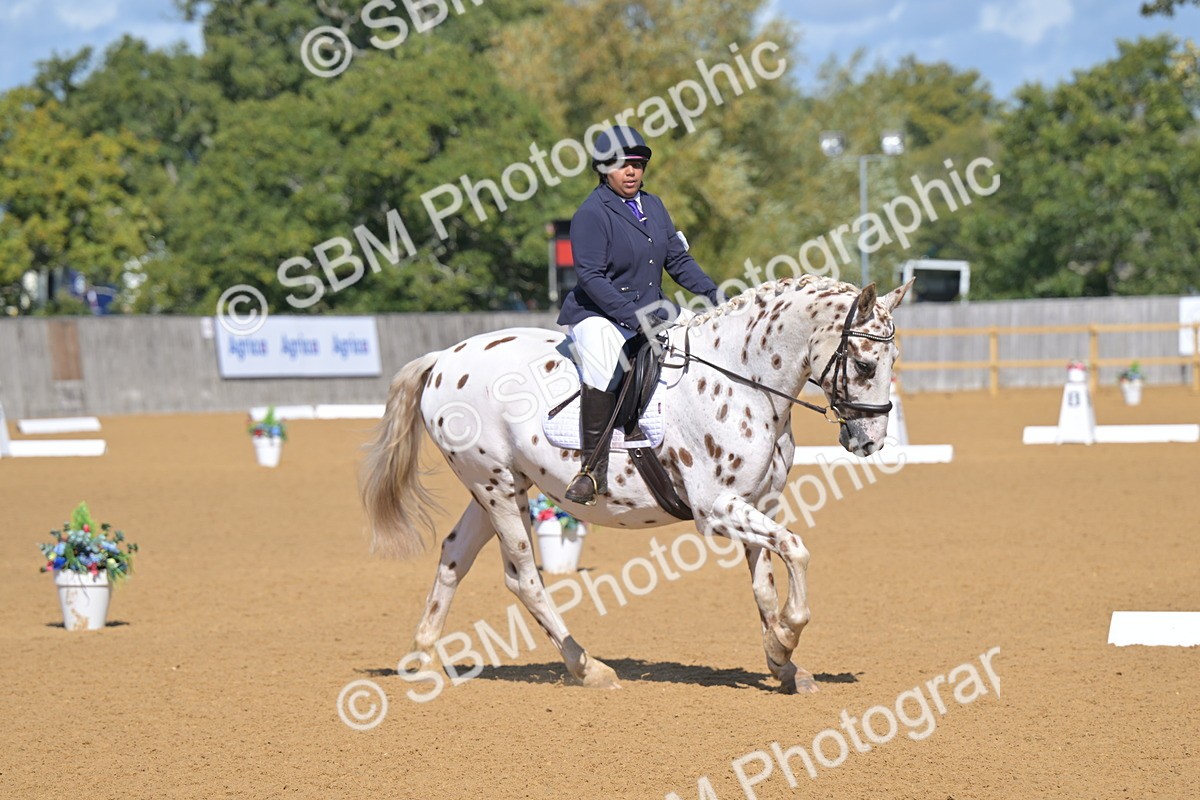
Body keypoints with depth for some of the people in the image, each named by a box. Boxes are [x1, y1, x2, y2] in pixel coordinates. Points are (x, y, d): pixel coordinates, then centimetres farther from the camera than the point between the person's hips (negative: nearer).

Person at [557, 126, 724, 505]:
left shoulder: (653, 206, 13)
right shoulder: (591, 214, -11)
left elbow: (677, 259, 15)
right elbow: (590, 276, -18)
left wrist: (713, 292, 1)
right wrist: (633, 316, -26)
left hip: (650, 311, 8)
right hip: (599, 315, -8)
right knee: (603, 366, -35)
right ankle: (594, 470, -33)